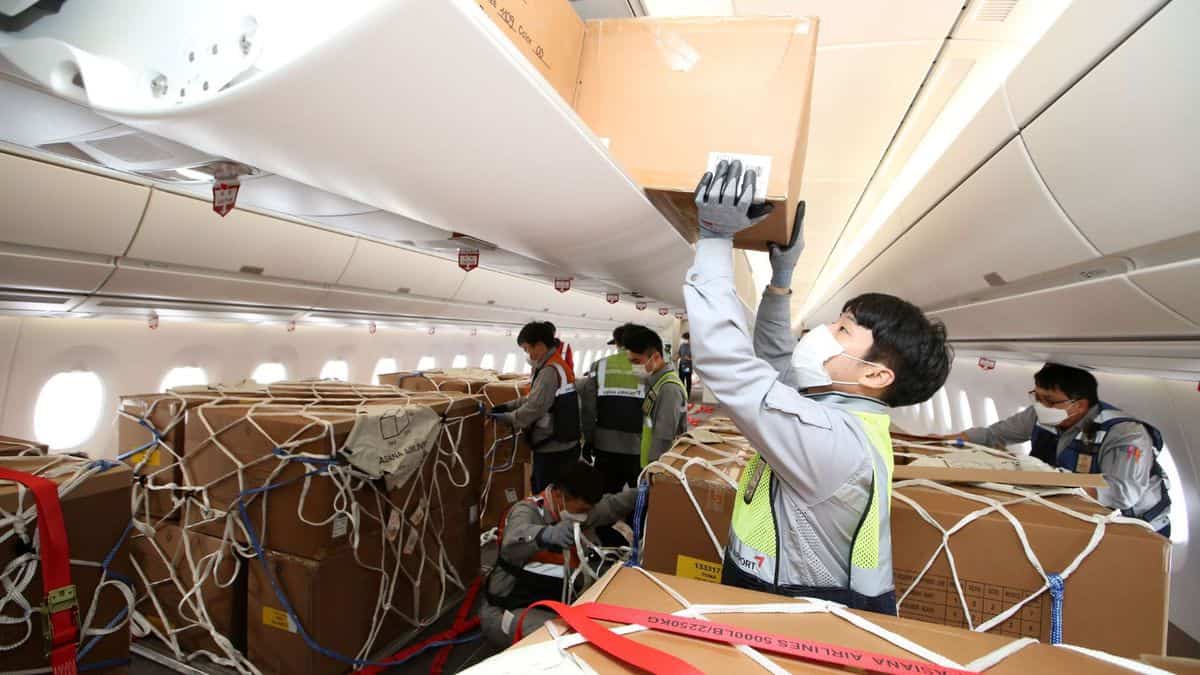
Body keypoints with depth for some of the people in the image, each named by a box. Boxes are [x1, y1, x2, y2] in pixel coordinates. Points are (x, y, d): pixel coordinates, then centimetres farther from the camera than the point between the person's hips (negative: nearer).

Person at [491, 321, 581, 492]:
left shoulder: (550, 371, -19)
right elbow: (535, 398, 16)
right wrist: (507, 406, 8)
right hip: (565, 446, 9)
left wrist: (502, 418, -11)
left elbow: (534, 408, -22)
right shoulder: (559, 366, 11)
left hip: (552, 450, -9)